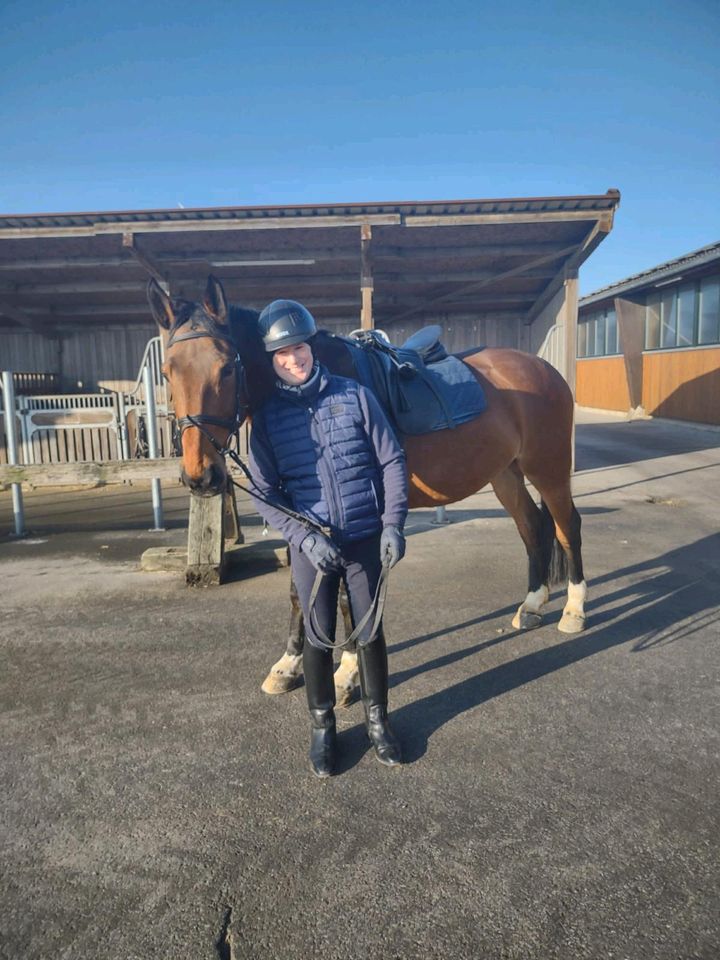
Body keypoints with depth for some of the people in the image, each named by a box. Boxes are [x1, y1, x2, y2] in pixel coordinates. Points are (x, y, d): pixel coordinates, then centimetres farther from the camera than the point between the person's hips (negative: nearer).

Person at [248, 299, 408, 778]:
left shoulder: (354, 394, -4)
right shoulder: (268, 414, -2)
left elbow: (392, 461, -2)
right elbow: (265, 492, -4)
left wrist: (393, 523, -12)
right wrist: (305, 537, -16)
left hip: (366, 539, 0)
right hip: (311, 545, 0)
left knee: (370, 632, 13)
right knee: (319, 638, 12)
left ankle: (378, 720, 34)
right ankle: (322, 727, 33)